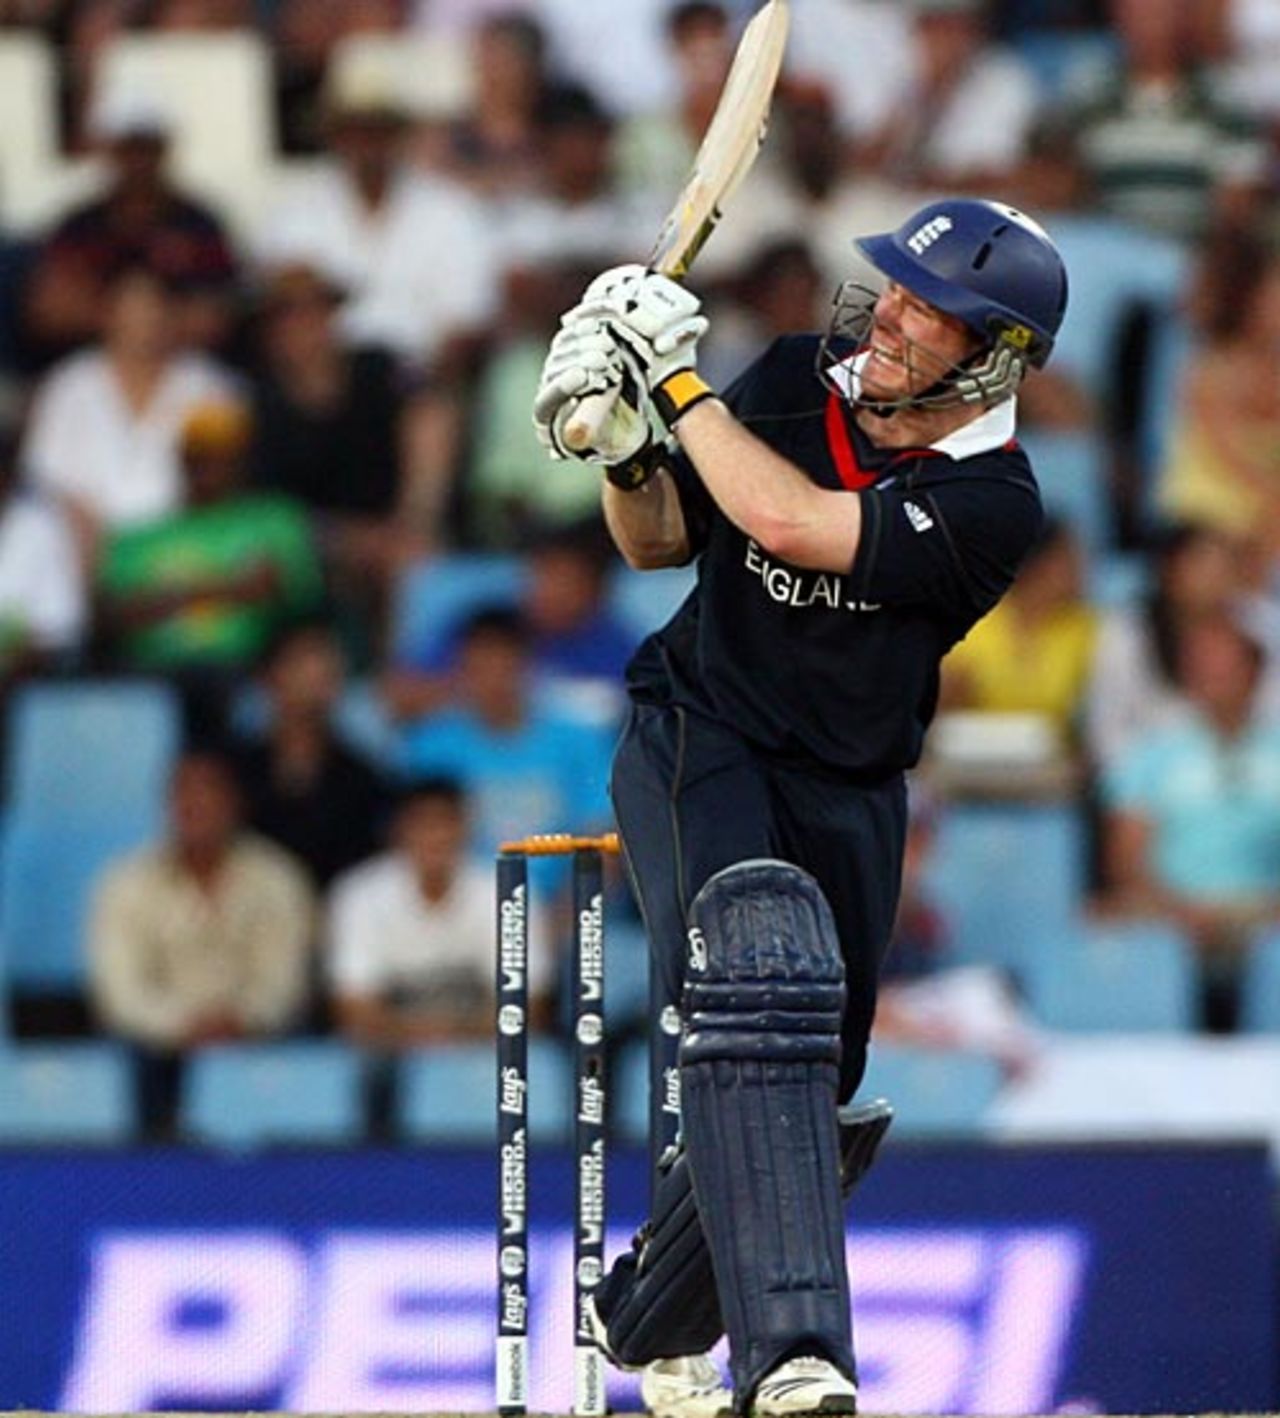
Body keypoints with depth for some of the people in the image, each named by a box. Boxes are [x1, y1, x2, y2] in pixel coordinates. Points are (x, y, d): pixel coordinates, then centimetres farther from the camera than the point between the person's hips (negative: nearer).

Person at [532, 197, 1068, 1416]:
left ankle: (648, 1317, 37)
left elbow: (787, 521, -29)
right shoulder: (798, 380, -4)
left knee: (803, 1087, 6)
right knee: (762, 973, -28)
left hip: (844, 796, 1)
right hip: (693, 739, -1)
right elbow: (659, 541, 7)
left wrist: (676, 375, -22)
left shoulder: (990, 504, -17)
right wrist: (621, 447, -13)